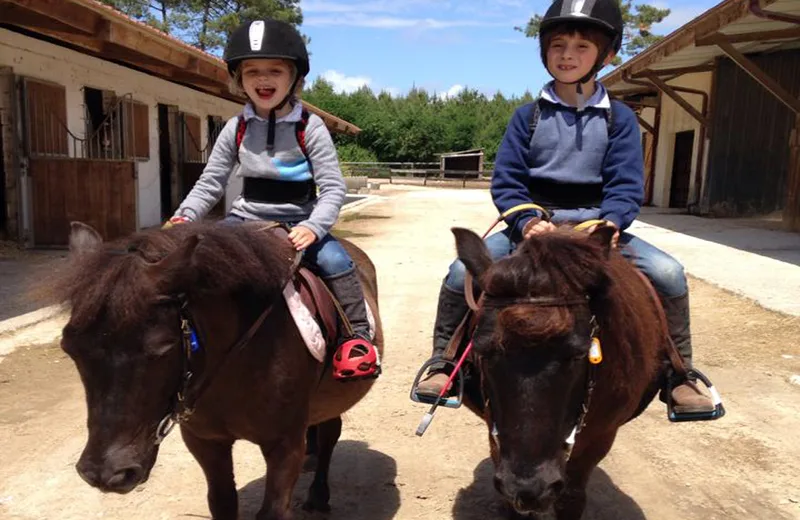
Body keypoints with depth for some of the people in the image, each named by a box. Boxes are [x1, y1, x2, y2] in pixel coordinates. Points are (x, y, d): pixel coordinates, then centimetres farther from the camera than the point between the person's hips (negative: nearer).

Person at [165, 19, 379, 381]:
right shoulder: (236, 129, 0)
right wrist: (185, 217, -12)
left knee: (335, 261, -26)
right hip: (246, 221, 4)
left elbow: (333, 187, -13)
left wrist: (313, 226, -30)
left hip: (297, 222, -3)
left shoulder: (310, 128, -9)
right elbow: (211, 183, 5)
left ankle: (357, 336, -12)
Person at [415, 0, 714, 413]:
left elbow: (626, 187, -2)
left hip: (596, 226, 1)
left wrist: (610, 223, -23)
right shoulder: (528, 116, 3)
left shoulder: (619, 119, 4)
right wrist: (527, 221, -20)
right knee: (463, 271, -20)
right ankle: (443, 361, 1)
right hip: (532, 225, 0)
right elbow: (505, 182, -2)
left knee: (669, 273, -18)